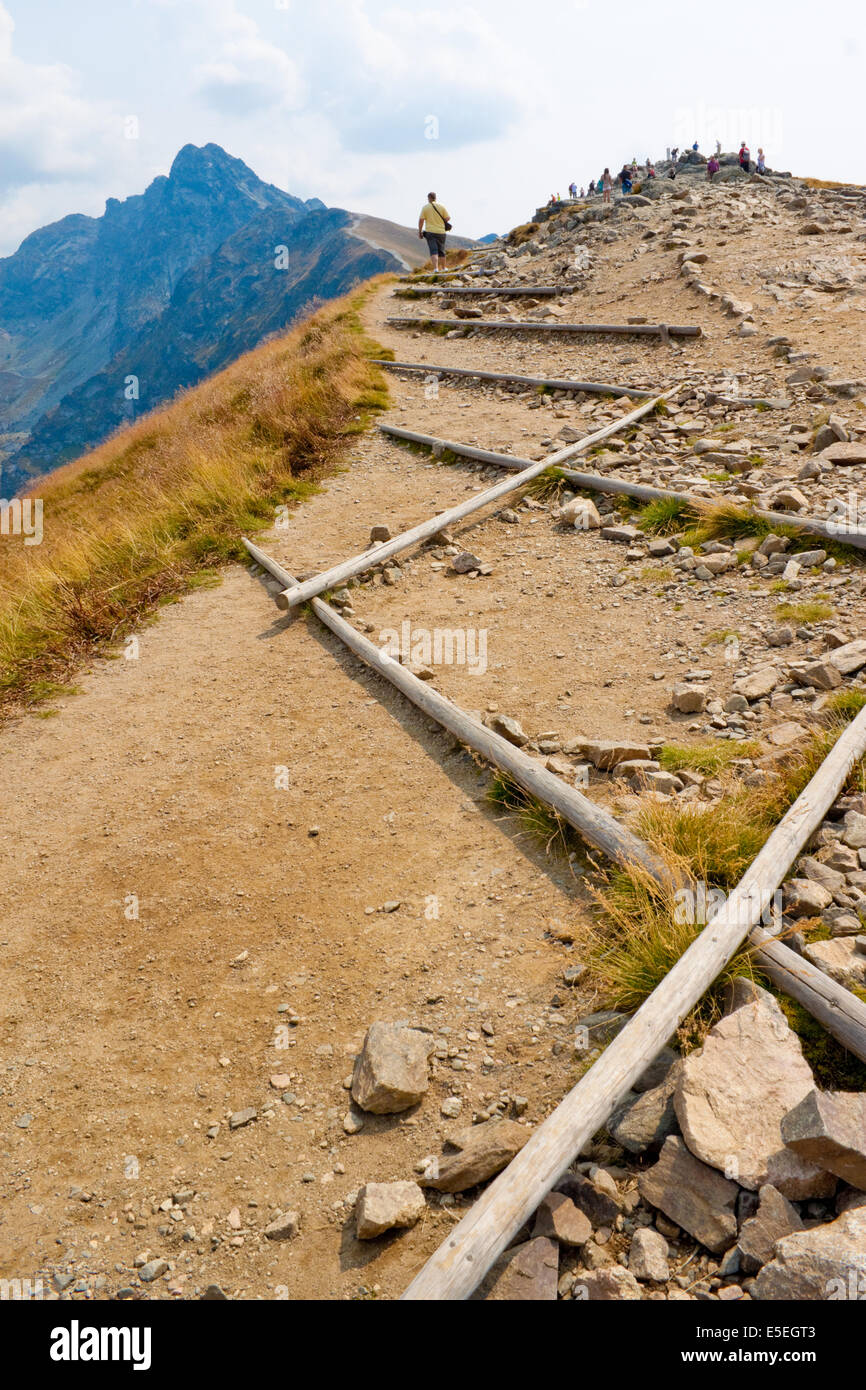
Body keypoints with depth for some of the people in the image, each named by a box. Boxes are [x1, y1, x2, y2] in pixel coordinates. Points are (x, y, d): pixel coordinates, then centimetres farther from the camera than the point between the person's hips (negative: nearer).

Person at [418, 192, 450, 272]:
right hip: (441, 232, 2)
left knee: (433, 251, -7)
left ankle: (436, 268, -23)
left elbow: (421, 220, -5)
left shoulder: (425, 207, -2)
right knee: (441, 251, 15)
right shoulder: (441, 206, 2)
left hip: (430, 232, -2)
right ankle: (443, 268, 25)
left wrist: (419, 231, 4)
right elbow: (448, 218, 2)